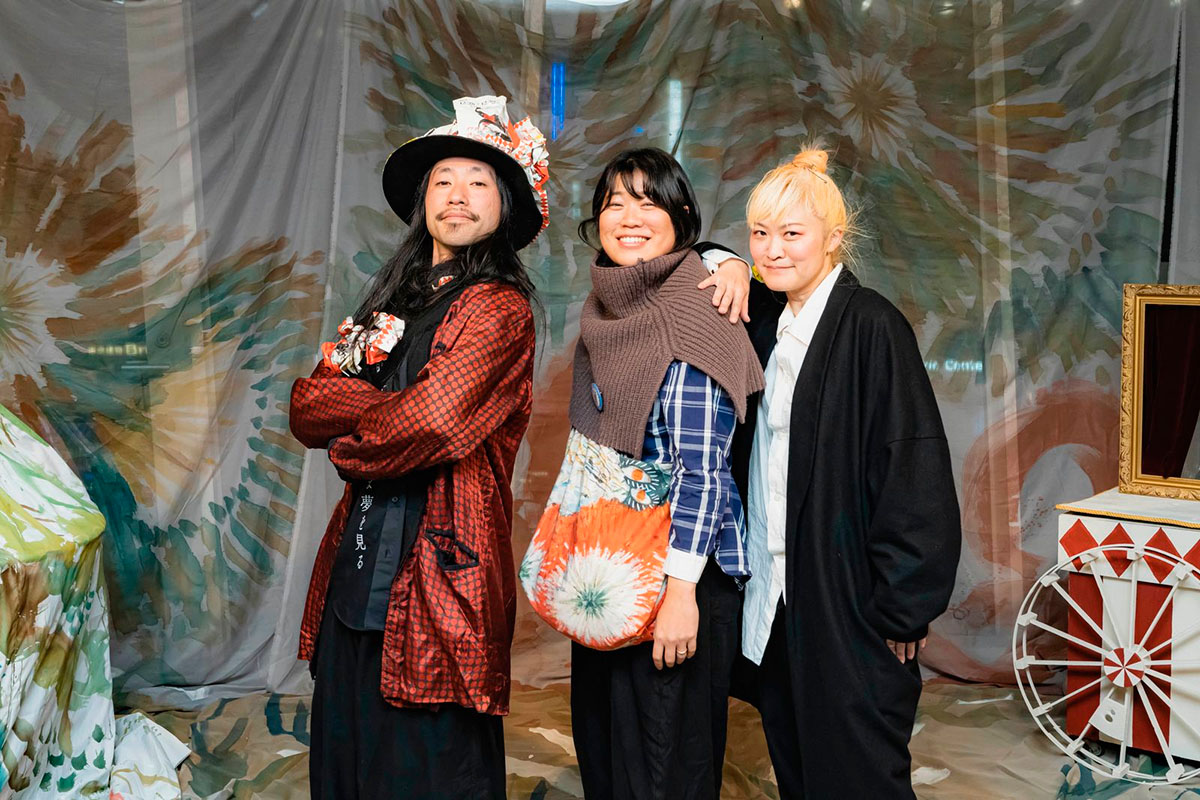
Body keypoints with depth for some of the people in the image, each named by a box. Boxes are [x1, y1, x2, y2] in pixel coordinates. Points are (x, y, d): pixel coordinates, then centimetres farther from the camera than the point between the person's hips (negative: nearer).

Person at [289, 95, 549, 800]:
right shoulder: (396, 297, 14)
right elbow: (307, 406, 6)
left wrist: (350, 445, -2)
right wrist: (390, 405, -12)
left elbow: (432, 424, -20)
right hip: (360, 569, 7)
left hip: (434, 568, -7)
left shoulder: (499, 308, -8)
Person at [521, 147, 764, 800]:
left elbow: (701, 469, -19)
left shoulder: (688, 320, -15)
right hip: (602, 570, 8)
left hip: (670, 572, -8)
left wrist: (680, 591, -21)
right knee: (601, 746, 17)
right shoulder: (608, 310, 8)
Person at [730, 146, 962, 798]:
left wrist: (901, 606, -16)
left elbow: (915, 471, -15)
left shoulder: (872, 328, -13)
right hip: (771, 595, 7)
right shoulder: (763, 319, 8)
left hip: (848, 598, -7)